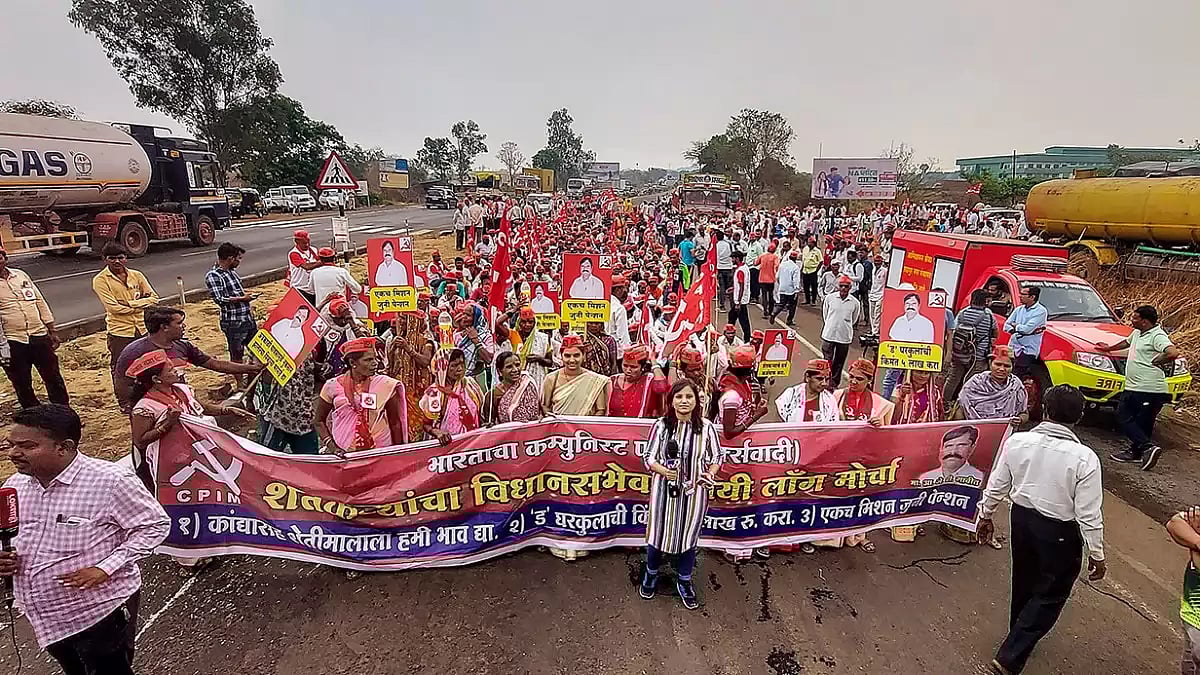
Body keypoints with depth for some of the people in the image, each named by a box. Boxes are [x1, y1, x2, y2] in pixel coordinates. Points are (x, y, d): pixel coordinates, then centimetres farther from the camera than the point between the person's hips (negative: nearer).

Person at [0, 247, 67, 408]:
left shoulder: (21, 275, 8)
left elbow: (40, 302, 13)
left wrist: (52, 331, 11)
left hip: (39, 335, 3)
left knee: (53, 377, 10)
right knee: (22, 383, 8)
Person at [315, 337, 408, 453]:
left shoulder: (386, 385, -2)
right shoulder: (333, 386, 0)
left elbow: (395, 424, 3)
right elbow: (320, 421, 9)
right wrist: (331, 446, -3)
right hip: (344, 454, 1)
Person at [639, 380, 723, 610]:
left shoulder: (706, 427, -8)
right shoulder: (661, 425, -9)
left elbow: (716, 457, 3)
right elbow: (649, 457, -4)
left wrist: (710, 474, -16)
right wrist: (663, 470, -22)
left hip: (694, 491, 1)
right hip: (665, 489, 0)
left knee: (689, 535, 14)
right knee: (659, 531, 14)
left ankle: (684, 581, 37)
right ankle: (651, 574, 40)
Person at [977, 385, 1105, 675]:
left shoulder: (1017, 441, -13)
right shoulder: (1084, 458, -22)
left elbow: (996, 486, -3)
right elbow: (1088, 514, -16)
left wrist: (985, 516, 13)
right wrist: (1097, 554, -1)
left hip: (1022, 517, 4)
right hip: (1060, 531, -3)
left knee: (1024, 580, 25)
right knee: (1050, 595, 13)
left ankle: (1020, 636, 48)